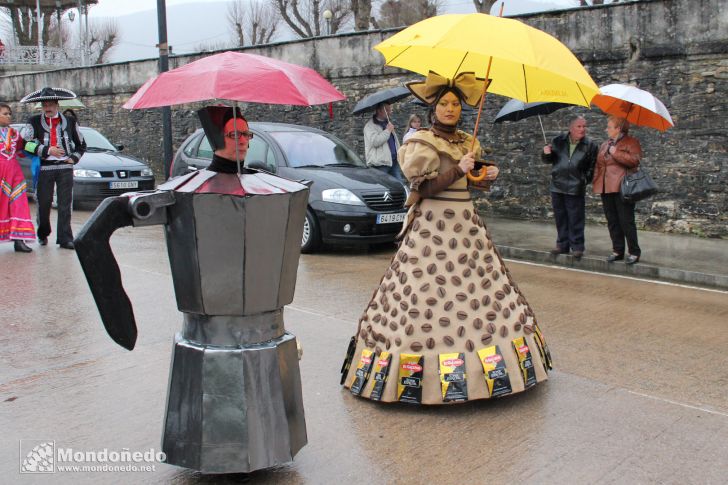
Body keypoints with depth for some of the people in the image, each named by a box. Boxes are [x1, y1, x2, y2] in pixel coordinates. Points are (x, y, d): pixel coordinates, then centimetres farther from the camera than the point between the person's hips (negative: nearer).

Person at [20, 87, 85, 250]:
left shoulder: (69, 121, 11)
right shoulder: (34, 122, 5)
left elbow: (81, 145, 21)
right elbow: (25, 143, -6)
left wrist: (74, 158, 6)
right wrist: (47, 150, -14)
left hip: (65, 167, 1)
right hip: (44, 168, -1)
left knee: (65, 204, -3)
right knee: (43, 203, 6)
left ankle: (65, 238, -1)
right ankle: (43, 234, 26)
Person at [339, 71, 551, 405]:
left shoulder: (467, 141, 15)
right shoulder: (422, 142, -5)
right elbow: (423, 188, -14)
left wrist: (486, 176, 5)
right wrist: (458, 169, -18)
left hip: (466, 223, 7)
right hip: (433, 225, -7)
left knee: (473, 287, 7)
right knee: (431, 292, -8)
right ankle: (429, 372, 0)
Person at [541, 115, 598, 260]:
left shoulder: (590, 145, 0)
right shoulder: (558, 141, 6)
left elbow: (593, 166, 3)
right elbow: (547, 160, 14)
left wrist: (586, 178, -8)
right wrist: (546, 154, -6)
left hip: (576, 188, -3)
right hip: (557, 186, 3)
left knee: (576, 220, 0)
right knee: (560, 218, 10)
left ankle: (577, 246, 9)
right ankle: (562, 245, 21)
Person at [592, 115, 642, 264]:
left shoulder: (631, 142, -2)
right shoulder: (605, 145, 20)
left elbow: (635, 160, -17)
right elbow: (598, 164, 21)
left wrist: (616, 153, -15)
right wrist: (596, 181, 9)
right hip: (606, 189, 7)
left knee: (626, 221, -5)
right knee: (612, 222, 9)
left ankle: (634, 252, 5)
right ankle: (618, 251, 17)